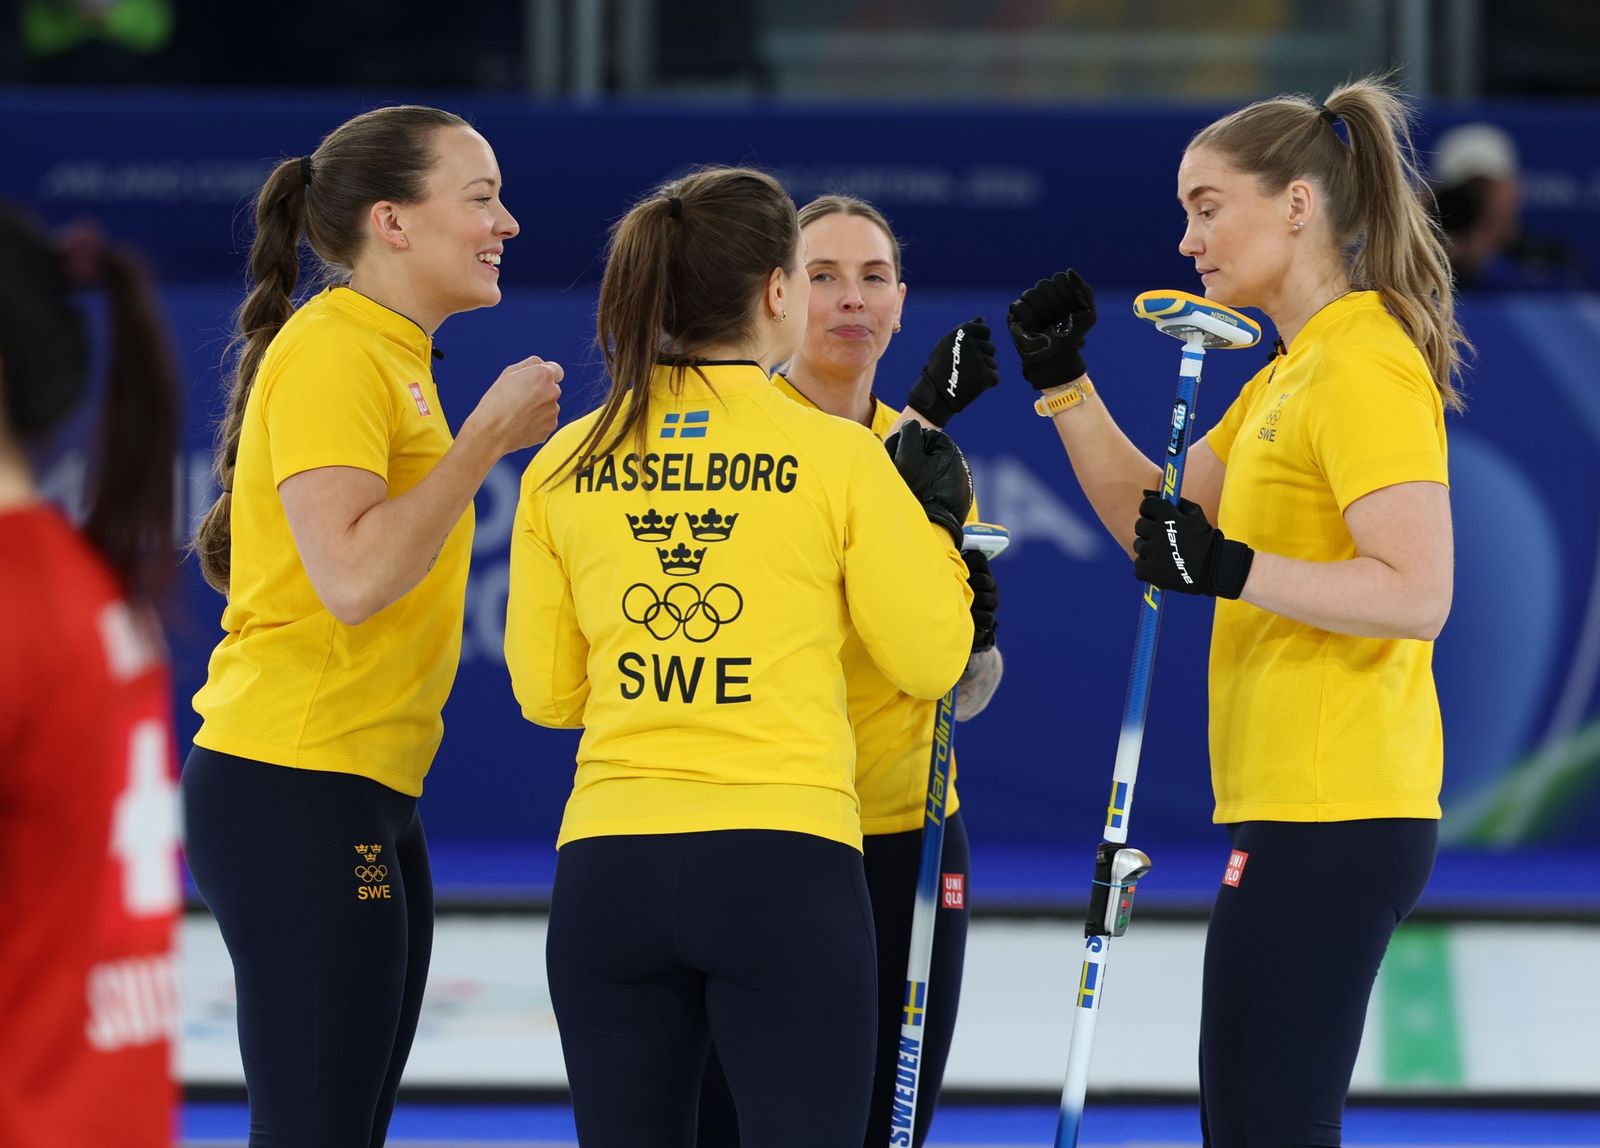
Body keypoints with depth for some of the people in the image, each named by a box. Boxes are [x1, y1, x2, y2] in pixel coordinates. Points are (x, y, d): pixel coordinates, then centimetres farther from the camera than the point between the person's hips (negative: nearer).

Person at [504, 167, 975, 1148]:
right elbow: (928, 658, 4)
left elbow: (546, 691, 13)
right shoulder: (837, 456, -4)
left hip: (608, 870, 3)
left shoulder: (565, 467, 6)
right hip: (787, 863, -3)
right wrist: (937, 518, 18)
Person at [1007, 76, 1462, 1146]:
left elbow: (1417, 596, -22)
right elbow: (1156, 518, 24)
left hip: (1330, 818, -10)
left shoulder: (1365, 372, -13)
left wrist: (1232, 569, -26)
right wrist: (1063, 382, 15)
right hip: (1295, 810, 10)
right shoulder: (1290, 372, 19)